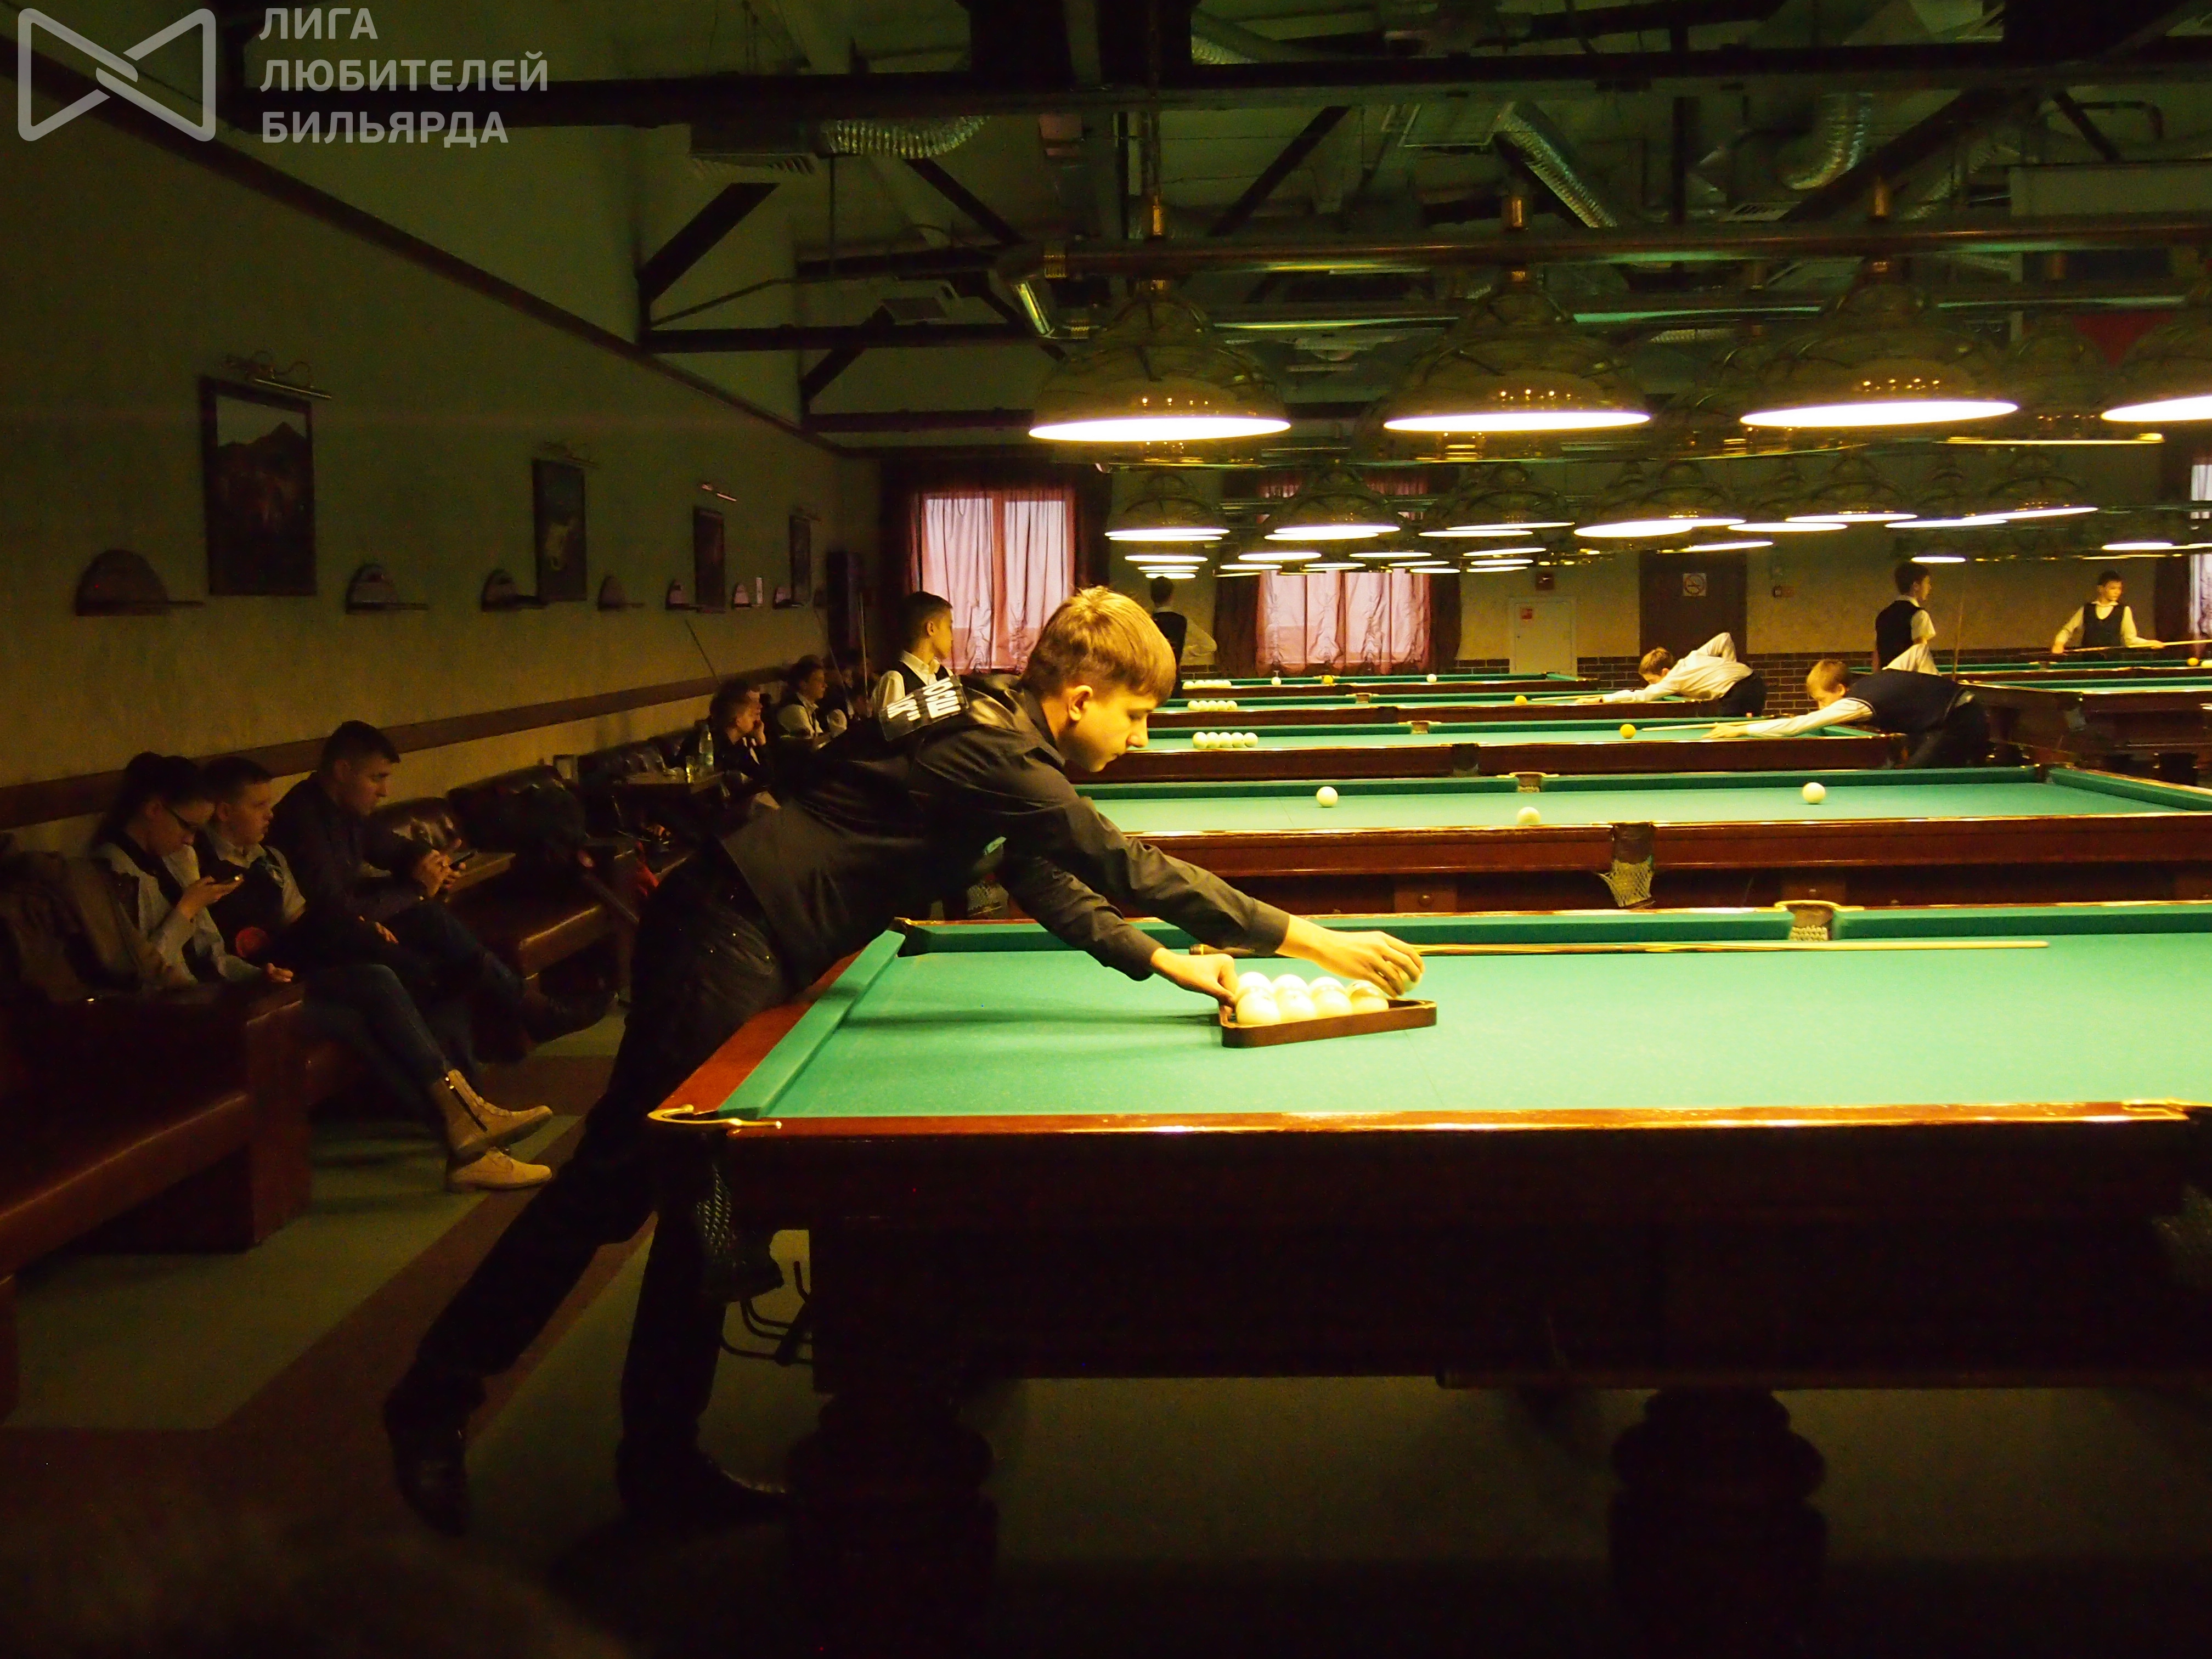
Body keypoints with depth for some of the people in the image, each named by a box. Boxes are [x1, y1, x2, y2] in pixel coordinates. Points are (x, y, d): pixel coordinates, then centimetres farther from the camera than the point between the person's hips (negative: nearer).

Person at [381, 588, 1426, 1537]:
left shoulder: (990, 724, 11)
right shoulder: (991, 753, -18)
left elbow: (1045, 883, 19)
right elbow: (1127, 868, -21)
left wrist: (1167, 962, 10)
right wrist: (1308, 940, -17)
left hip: (751, 941, 10)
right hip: (727, 939, -10)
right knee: (626, 1173, -4)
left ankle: (660, 1460, 17)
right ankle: (436, 1401, 7)